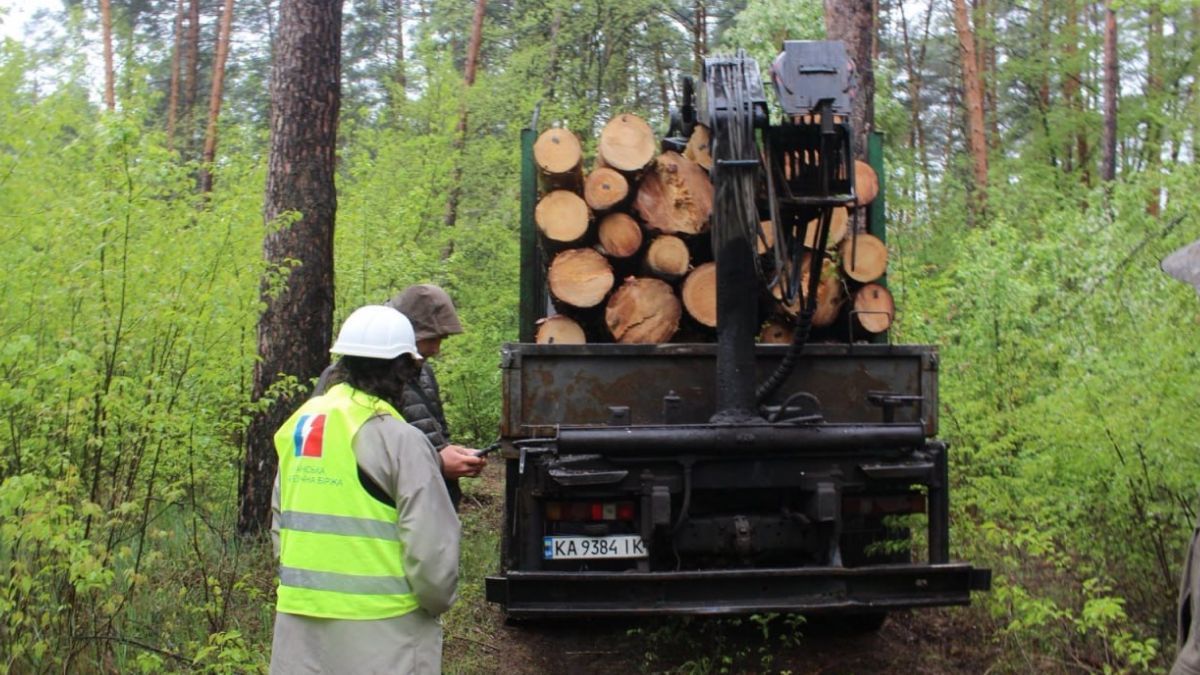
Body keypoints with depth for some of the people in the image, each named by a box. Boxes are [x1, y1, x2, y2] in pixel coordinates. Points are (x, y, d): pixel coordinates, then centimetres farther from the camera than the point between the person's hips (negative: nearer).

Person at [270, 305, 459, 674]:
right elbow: (432, 543, -16)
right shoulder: (398, 440, -14)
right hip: (377, 629, -7)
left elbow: (280, 519, 15)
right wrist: (437, 601, 1)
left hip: (297, 617, 7)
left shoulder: (298, 426, 8)